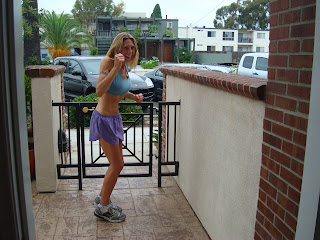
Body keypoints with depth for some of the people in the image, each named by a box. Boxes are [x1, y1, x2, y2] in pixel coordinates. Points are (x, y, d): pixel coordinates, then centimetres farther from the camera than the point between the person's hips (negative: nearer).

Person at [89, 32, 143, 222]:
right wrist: (115, 67, -37)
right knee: (117, 165, -2)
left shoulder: (125, 66, 6)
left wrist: (133, 96, 6)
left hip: (115, 118, 9)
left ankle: (102, 199, 35)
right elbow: (100, 91, -33)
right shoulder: (108, 62, -19)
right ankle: (103, 208, 16)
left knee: (117, 164, 16)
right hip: (104, 119, -9)